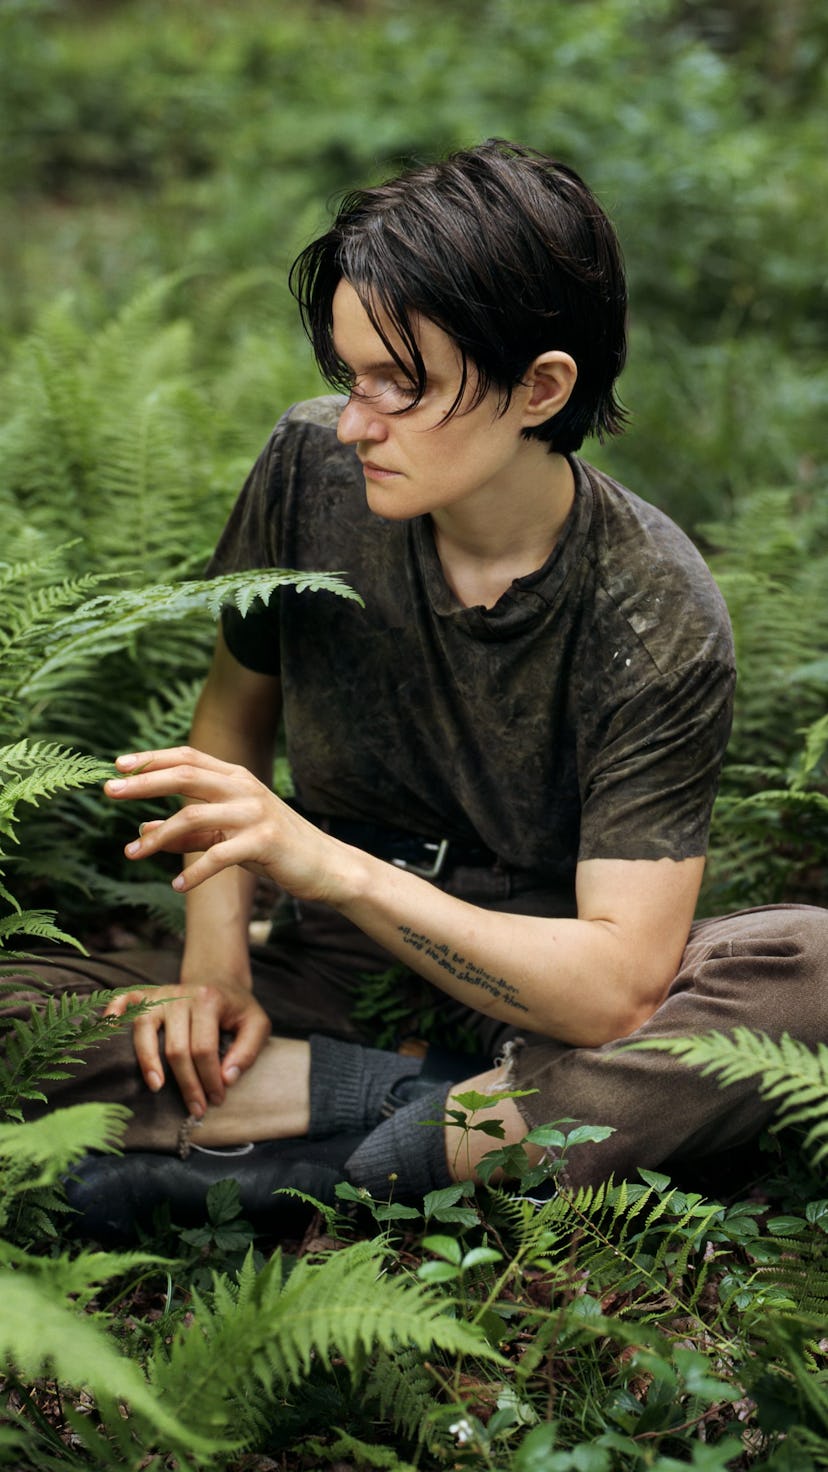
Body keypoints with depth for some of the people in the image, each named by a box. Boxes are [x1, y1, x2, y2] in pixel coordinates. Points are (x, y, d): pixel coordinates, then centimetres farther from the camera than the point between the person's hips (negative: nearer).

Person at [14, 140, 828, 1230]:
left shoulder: (658, 620, -19)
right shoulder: (312, 468, -10)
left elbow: (617, 986, -24)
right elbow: (233, 721, 5)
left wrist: (325, 862, -32)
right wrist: (214, 960, -11)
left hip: (547, 1000, -2)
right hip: (337, 979, 2)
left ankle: (346, 1167, -30)